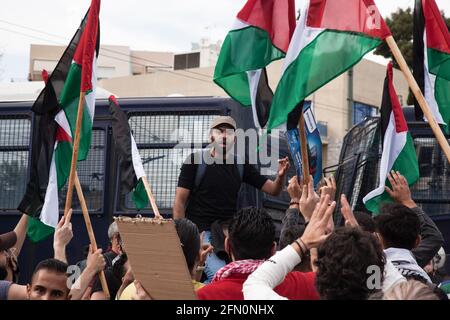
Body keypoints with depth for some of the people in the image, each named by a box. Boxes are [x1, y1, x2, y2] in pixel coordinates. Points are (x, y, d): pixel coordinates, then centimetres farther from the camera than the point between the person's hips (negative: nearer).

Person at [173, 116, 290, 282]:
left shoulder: (241, 165, 12)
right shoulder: (195, 161, 1)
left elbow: (273, 190, 9)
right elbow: (180, 201, -1)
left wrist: (280, 176, -14)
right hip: (201, 231, -5)